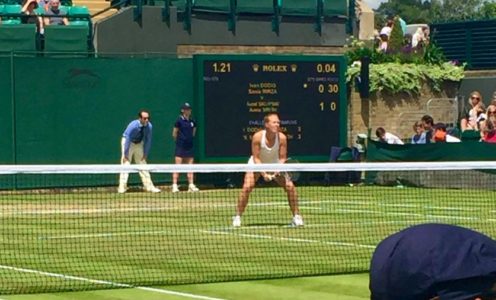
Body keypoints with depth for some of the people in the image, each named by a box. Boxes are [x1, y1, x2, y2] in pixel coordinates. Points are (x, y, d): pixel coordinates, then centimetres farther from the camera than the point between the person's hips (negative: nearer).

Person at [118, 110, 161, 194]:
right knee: (125, 164, -11)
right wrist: (125, 155, -25)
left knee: (143, 164, 6)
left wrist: (145, 154, -5)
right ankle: (122, 188, -10)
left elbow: (148, 140, -6)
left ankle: (149, 186, 10)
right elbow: (127, 140, -27)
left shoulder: (149, 126, -17)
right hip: (128, 143, -5)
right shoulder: (133, 126, -31)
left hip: (139, 144, 5)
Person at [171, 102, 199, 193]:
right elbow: (174, 134, -1)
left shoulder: (192, 121, 7)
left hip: (189, 146, 5)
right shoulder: (179, 120, -8)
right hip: (180, 147, -5)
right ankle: (174, 186, -4)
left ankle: (191, 185, 8)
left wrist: (189, 139, 13)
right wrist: (180, 140, 9)